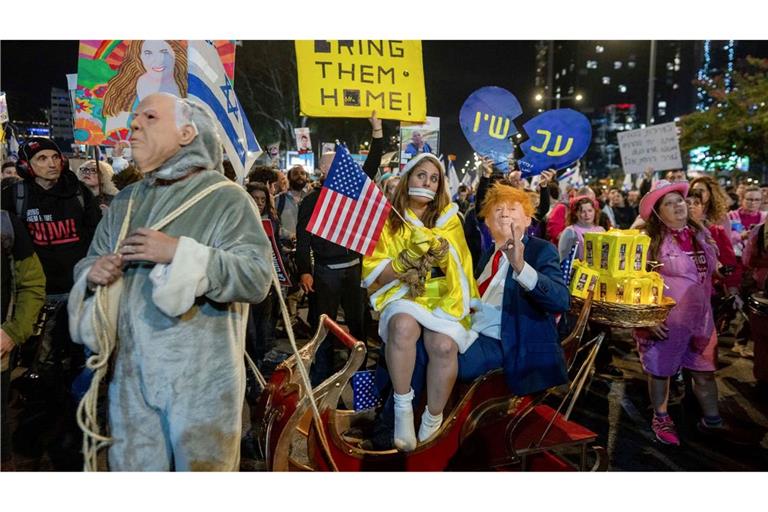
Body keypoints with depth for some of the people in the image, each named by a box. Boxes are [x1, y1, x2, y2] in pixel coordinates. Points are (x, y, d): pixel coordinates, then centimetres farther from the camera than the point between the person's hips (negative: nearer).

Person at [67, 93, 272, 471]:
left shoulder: (226, 198, -7)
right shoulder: (125, 202, 13)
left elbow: (257, 276, -17)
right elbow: (89, 264, 20)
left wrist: (179, 252, -22)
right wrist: (92, 273, -4)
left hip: (203, 378, -5)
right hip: (130, 373, 6)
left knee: (202, 466, 9)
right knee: (132, 467, 18)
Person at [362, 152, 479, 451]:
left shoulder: (449, 219, 12)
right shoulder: (389, 220, 7)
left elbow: (459, 269, 5)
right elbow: (372, 275, 1)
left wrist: (438, 250, -14)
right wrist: (407, 259, -14)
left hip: (442, 297, 1)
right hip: (402, 295, -1)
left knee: (444, 345, -30)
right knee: (403, 325, -37)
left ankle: (433, 421, -9)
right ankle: (403, 407, -20)